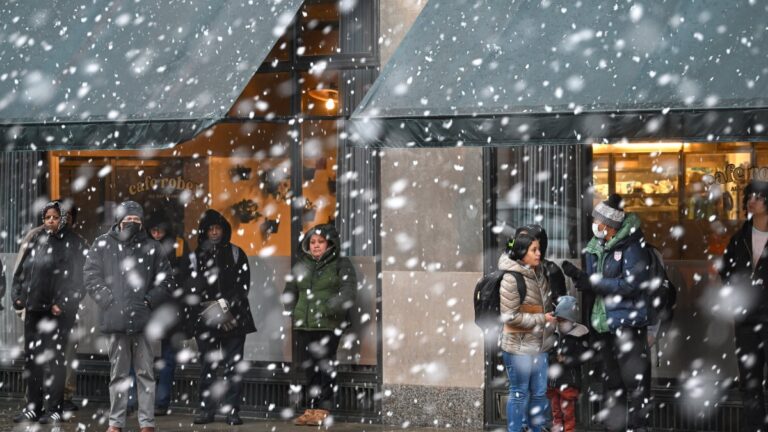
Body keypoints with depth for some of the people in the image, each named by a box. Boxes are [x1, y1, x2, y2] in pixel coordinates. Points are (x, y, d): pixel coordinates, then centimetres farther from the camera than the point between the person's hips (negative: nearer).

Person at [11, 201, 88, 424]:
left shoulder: (73, 244, -3)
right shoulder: (35, 241, 13)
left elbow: (77, 278, -9)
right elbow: (20, 271, 17)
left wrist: (63, 304, -15)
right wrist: (18, 296, 6)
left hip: (57, 311, -5)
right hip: (33, 309, 6)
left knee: (55, 358, -3)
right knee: (31, 357, 7)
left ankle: (55, 408, 2)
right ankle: (33, 407, 15)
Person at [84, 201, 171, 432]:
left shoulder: (151, 246, 8)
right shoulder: (103, 245, 7)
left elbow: (165, 278, 9)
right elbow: (92, 275, 4)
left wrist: (149, 301, -2)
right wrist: (109, 301, -5)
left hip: (144, 318, 0)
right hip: (116, 318, 0)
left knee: (145, 372, 0)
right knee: (118, 372, 7)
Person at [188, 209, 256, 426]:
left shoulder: (236, 254, 7)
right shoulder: (196, 257, 8)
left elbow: (243, 285, 0)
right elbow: (192, 288, 0)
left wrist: (225, 303, -12)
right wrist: (211, 307, -13)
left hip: (234, 318, -1)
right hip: (205, 320, 1)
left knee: (233, 366, -3)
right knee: (207, 366, 3)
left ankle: (232, 410, -2)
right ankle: (206, 409, 7)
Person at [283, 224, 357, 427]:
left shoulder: (342, 265, 3)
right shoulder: (300, 266, 17)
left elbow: (348, 293, -7)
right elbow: (289, 293, 23)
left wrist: (328, 308, -17)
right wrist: (292, 313, 8)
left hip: (329, 326, -4)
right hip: (303, 326, 5)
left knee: (325, 367, -6)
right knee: (308, 368, 5)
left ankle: (323, 409, -1)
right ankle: (311, 408, 11)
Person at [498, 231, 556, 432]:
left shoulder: (538, 274, 5)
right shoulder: (511, 279, -18)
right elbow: (510, 317, -19)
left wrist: (553, 316, 6)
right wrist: (542, 319, -16)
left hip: (539, 345, 7)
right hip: (519, 346, -7)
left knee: (539, 393, 14)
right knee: (519, 393, 3)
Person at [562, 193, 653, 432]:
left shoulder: (632, 247, -12)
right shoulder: (595, 248, 11)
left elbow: (631, 284, -18)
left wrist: (593, 282, -17)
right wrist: (579, 276, -4)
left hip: (627, 322, -8)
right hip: (602, 324, 8)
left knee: (634, 378, -8)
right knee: (612, 381, 14)